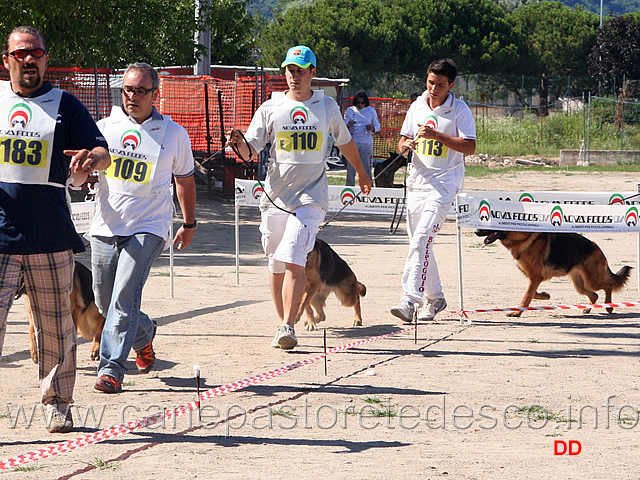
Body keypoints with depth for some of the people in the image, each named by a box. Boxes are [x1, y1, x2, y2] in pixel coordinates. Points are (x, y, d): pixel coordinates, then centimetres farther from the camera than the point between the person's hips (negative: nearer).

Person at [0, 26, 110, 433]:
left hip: (50, 235, 0)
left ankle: (58, 403, 20)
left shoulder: (65, 105, 8)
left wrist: (92, 158, -24)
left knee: (55, 324, 7)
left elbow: (103, 152, 0)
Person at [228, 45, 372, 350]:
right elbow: (250, 150, -1)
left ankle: (288, 326, -20)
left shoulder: (327, 107, 7)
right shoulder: (270, 109, 4)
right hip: (275, 196, 2)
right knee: (276, 264, 6)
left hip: (311, 196, -2)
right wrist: (239, 144, -24)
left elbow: (344, 142, 23)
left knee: (293, 259, -17)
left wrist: (361, 173, 35)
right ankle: (283, 324, 18)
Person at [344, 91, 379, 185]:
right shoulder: (350, 110, 7)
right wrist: (348, 125, -19)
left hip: (367, 143, 0)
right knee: (351, 168, -3)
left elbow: (377, 126, 12)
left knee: (367, 168, 0)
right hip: (353, 142, 0)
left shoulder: (371, 111, 8)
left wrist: (372, 128, -12)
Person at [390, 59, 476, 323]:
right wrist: (406, 144, -9)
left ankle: (410, 299, -27)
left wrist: (437, 135, -20)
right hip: (418, 180, 6)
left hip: (443, 184, -6)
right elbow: (402, 142, 15)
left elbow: (469, 146, -12)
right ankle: (434, 298, 26)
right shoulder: (417, 107, 11)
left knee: (422, 237, -21)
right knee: (418, 242, 10)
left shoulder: (459, 110, -5)